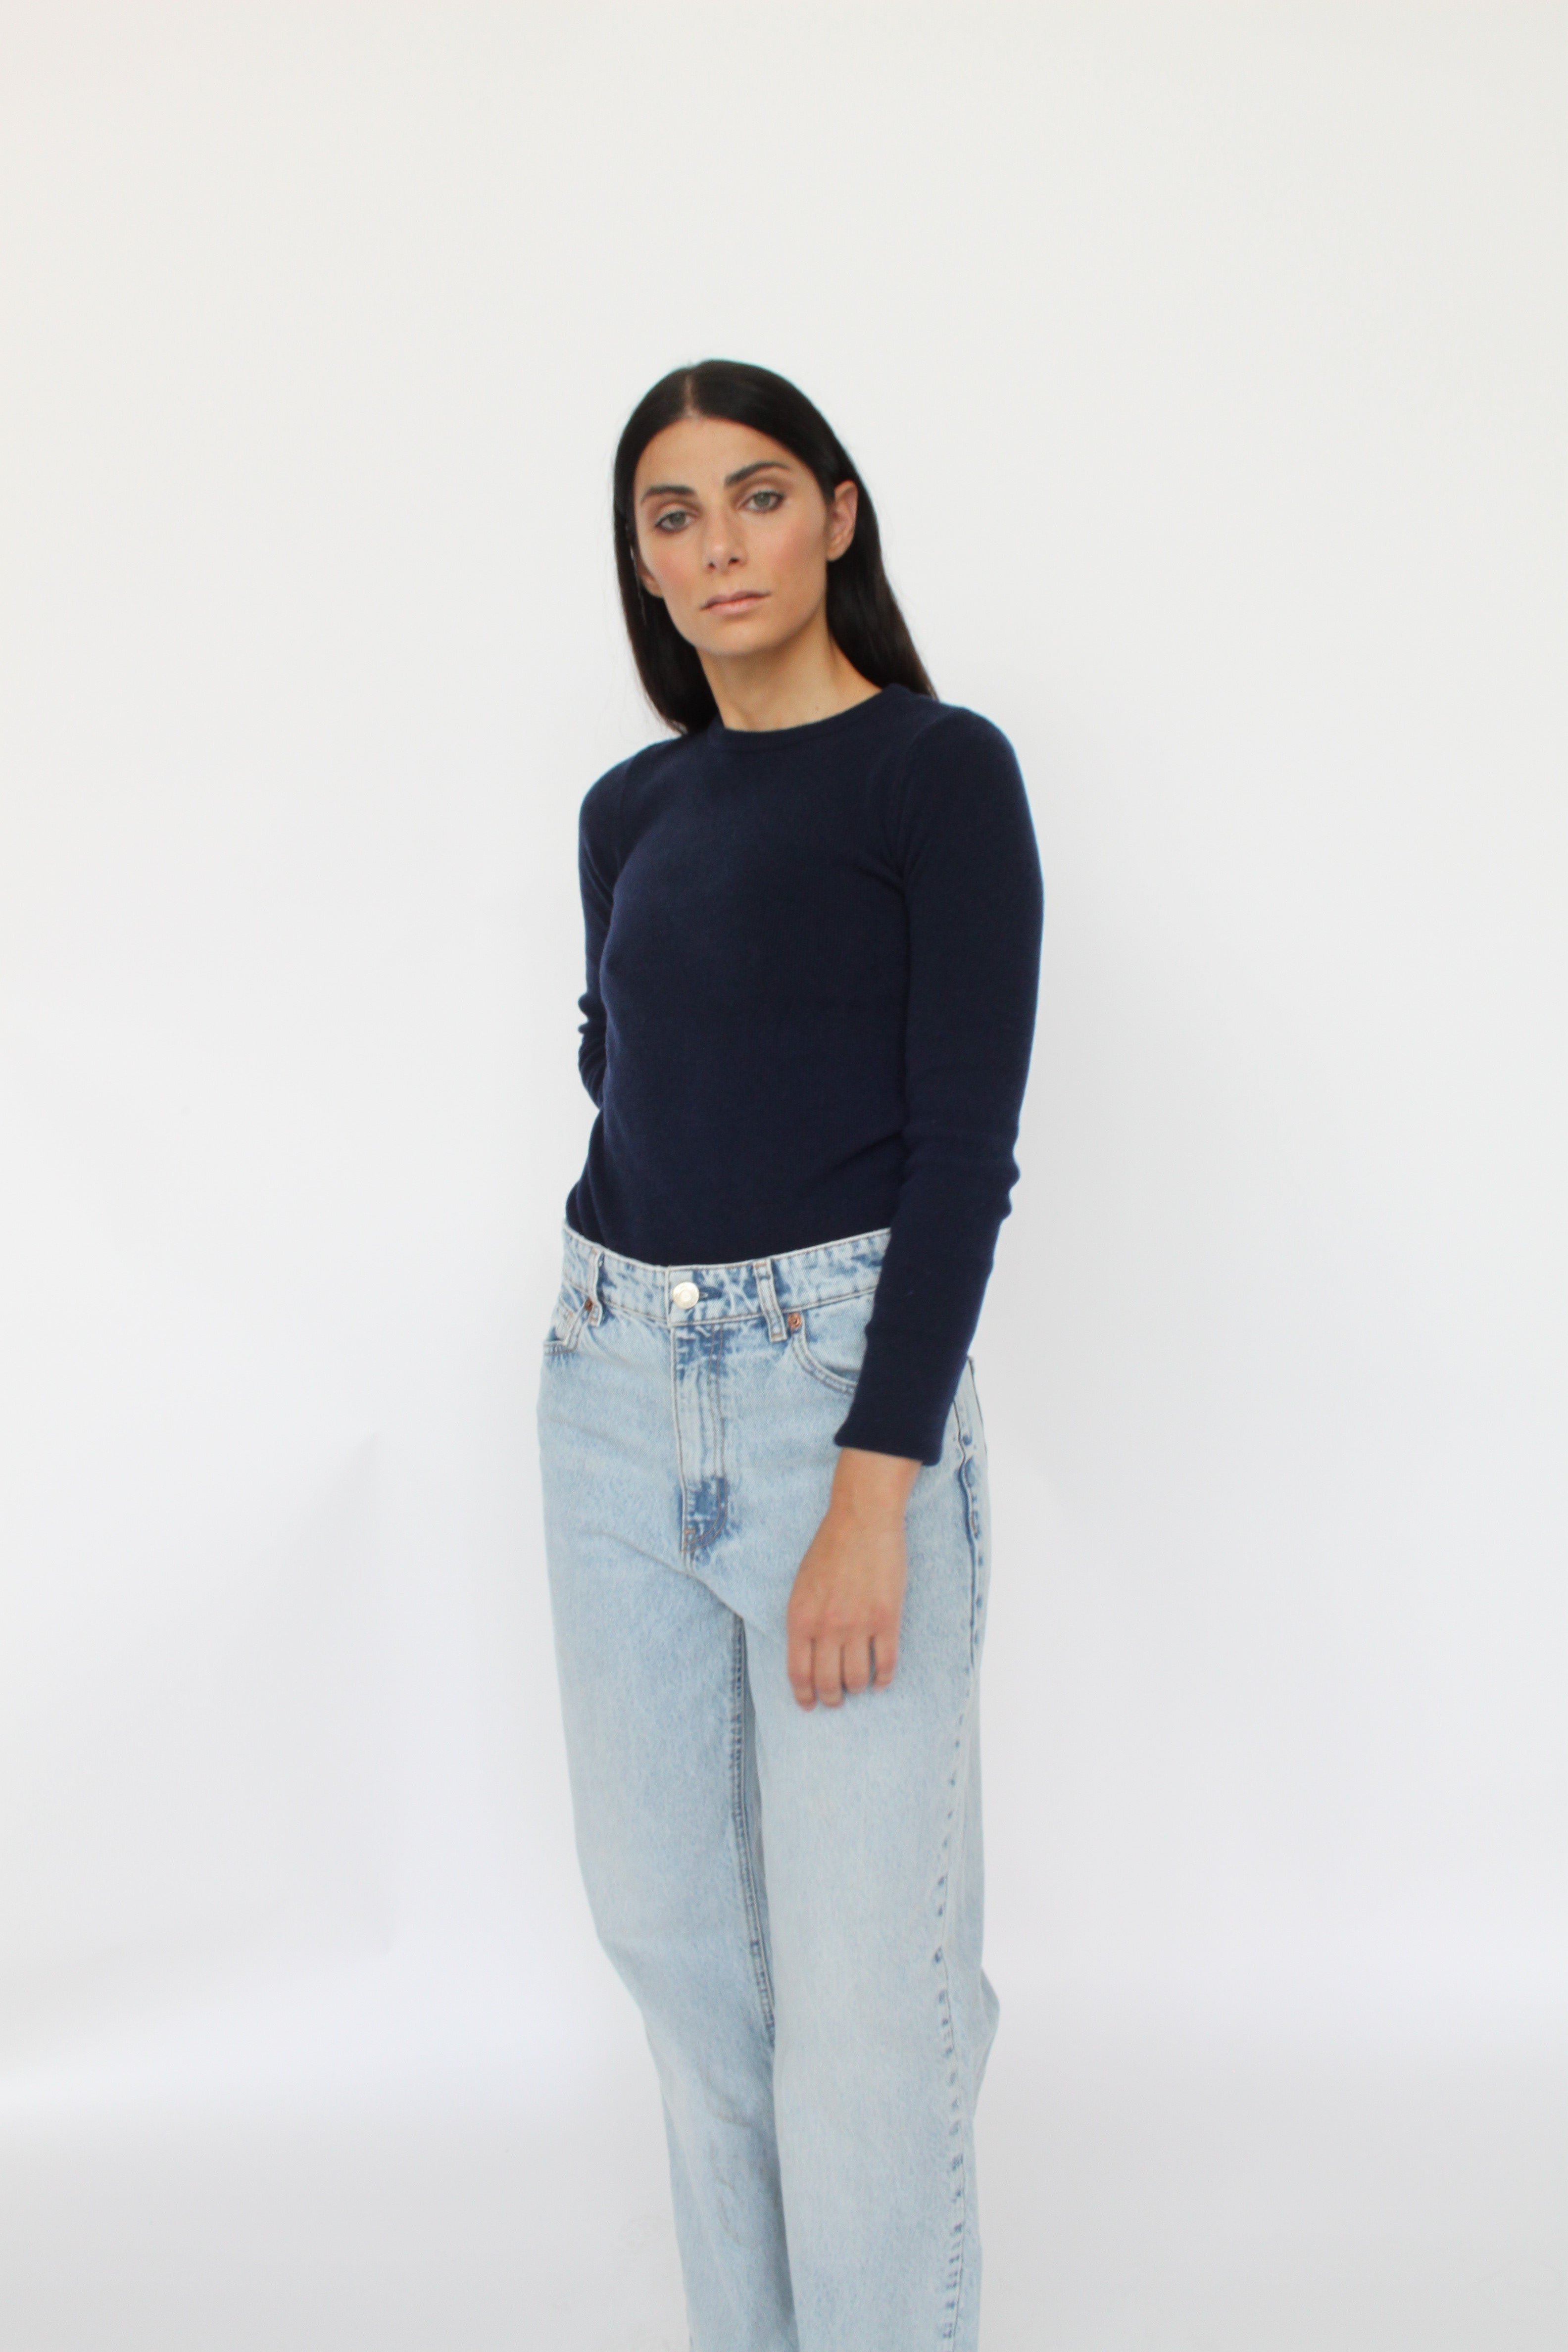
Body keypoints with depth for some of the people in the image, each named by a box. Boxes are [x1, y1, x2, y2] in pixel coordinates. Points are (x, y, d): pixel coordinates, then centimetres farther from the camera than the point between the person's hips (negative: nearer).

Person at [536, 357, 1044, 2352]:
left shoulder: (939, 768, -5)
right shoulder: (628, 808, 13)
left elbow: (967, 1138, -12)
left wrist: (873, 1491, -18)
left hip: (843, 1376, -6)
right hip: (613, 1385, 6)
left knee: (860, 1977, -5)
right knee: (668, 1925, 12)